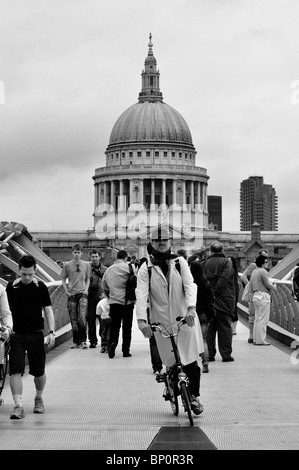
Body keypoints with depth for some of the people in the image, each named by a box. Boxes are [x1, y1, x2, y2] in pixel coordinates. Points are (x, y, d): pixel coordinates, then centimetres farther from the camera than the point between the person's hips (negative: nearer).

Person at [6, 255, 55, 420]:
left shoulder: (40, 287, 0)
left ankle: (38, 399, 33)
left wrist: (51, 332, -8)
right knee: (15, 370, -11)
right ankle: (18, 406, -12)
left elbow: (48, 310, 2)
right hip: (16, 335, 0)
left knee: (39, 371, 8)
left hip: (36, 334, 0)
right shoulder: (11, 287, 2)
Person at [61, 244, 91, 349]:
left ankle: (83, 341, -5)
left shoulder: (86, 264, 7)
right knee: (73, 319, 2)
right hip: (72, 294, 1)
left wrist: (86, 289, -1)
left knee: (82, 318, -14)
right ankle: (75, 341, 11)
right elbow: (63, 279, 12)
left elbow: (88, 279, 14)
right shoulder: (67, 265, 5)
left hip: (82, 294, -1)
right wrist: (66, 291, 0)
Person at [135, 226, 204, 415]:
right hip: (162, 322, 0)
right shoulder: (146, 269, 1)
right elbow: (141, 294, -9)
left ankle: (194, 396, 13)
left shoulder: (180, 262, 5)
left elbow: (190, 285, -8)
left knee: (192, 362, -4)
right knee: (172, 364, -1)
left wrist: (191, 307, -25)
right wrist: (141, 319, -23)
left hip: (185, 318, 1)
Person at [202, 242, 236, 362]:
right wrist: (216, 292, -14)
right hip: (224, 300, -3)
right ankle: (226, 354, 2)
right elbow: (224, 279, -15)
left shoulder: (205, 263, 6)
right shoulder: (226, 262, -3)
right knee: (225, 327, 3)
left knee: (209, 328, 9)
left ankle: (210, 354, 9)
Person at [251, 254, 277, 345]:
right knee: (263, 320, -8)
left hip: (256, 296, 10)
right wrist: (274, 287, 6)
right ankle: (260, 340, -9)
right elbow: (267, 284, -14)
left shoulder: (254, 272, 17)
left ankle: (256, 339, 14)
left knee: (257, 319, 13)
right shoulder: (263, 271, -12)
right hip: (263, 296, -10)